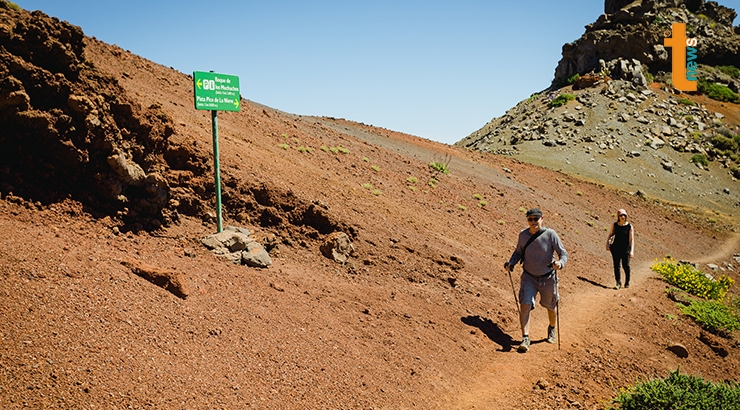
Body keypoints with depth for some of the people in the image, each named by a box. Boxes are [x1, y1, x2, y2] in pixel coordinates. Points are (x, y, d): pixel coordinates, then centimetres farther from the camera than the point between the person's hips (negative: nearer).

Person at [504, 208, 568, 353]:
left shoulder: (550, 234, -16)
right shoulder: (523, 235, -6)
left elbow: (563, 253, -12)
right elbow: (518, 252, 10)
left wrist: (560, 263, -33)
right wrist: (511, 263, -9)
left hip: (548, 277, -1)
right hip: (529, 276, 1)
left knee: (551, 307, 17)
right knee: (525, 305, -16)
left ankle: (552, 328, 48)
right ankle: (525, 338, -14)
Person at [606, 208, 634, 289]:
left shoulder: (629, 226, -8)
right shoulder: (615, 225, 1)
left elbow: (632, 239, -11)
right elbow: (610, 235, 14)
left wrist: (632, 251, -18)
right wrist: (607, 243, -1)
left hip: (625, 248, -2)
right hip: (616, 248, 2)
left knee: (625, 266, 2)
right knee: (616, 265, -1)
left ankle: (627, 282, 23)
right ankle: (618, 283, 2)